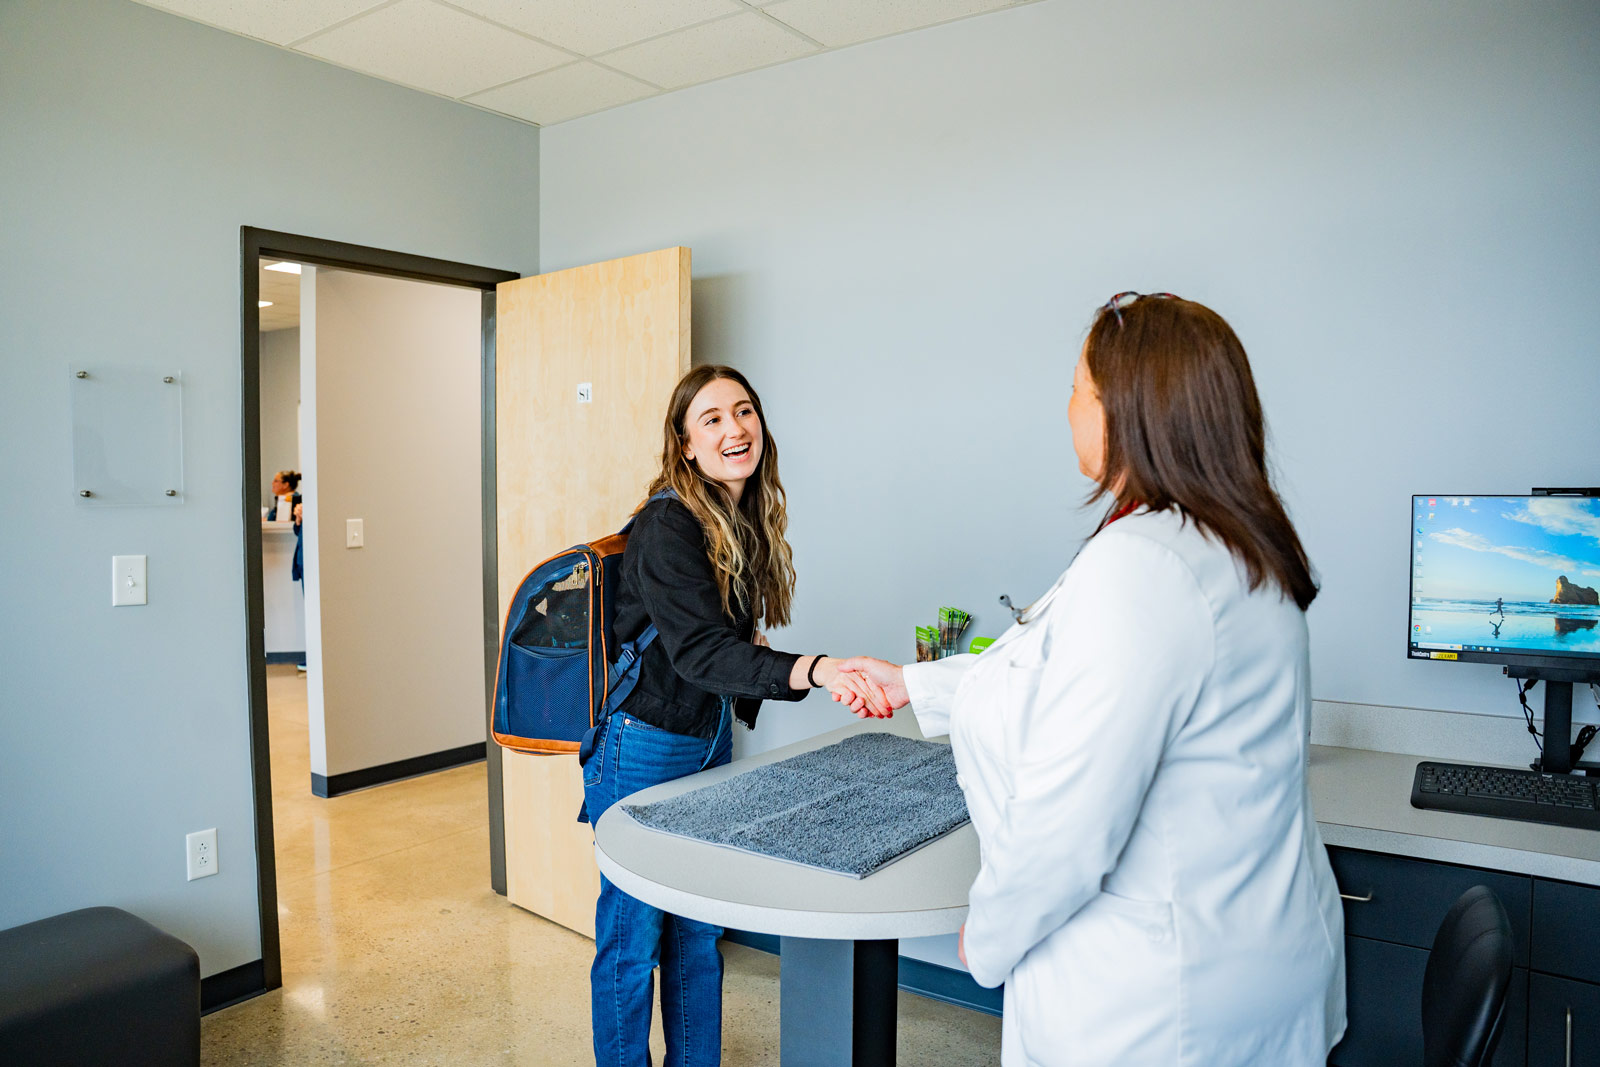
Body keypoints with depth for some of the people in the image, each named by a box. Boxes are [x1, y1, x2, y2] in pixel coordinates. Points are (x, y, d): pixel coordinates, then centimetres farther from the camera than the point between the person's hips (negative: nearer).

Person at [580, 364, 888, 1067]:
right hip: (643, 748, -7)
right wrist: (815, 669, -48)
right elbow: (697, 647, -36)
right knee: (634, 933, 8)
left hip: (710, 738, 7)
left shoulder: (749, 520, 2)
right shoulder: (667, 526, -23)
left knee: (699, 929, 19)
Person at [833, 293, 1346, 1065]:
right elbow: (1060, 672, 16)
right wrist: (913, 684, 24)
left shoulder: (1137, 566, -29)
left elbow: (1067, 825, -29)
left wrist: (988, 937, -9)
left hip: (1163, 998, -9)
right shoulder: (1237, 552, 4)